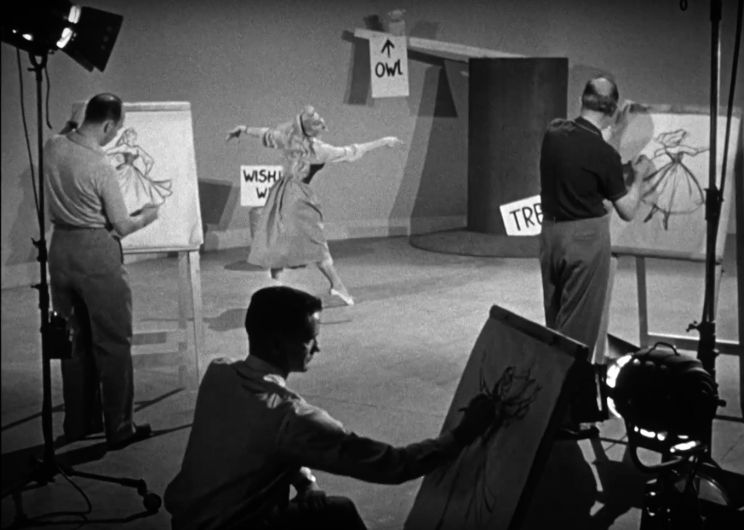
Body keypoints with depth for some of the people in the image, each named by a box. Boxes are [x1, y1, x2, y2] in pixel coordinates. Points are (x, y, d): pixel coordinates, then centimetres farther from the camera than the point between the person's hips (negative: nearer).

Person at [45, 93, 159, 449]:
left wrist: (70, 128, 22)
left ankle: (79, 422, 26)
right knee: (113, 342, 4)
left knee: (74, 338, 17)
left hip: (60, 247, 7)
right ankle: (118, 428, 10)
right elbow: (122, 225, -11)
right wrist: (146, 217, 7)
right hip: (96, 251, -7)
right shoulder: (100, 167, -20)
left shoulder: (53, 147, -2)